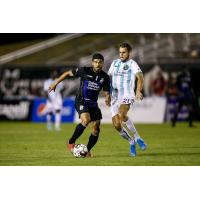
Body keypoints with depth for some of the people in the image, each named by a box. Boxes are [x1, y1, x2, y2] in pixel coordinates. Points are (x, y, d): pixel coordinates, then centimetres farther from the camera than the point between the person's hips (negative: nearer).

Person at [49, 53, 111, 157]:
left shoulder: (105, 77, -2)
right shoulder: (84, 71, -12)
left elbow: (106, 92, 1)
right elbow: (68, 73, -1)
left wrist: (107, 99, -23)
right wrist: (55, 83, 1)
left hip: (93, 104, 5)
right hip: (81, 102, -5)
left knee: (96, 128, 0)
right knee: (86, 120, -30)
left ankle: (87, 151, 21)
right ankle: (71, 143, -13)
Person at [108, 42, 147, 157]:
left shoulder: (132, 64, -2)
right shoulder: (115, 63, 17)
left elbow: (140, 77, -17)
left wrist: (139, 91, -34)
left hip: (127, 95, -5)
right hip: (115, 96, 6)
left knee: (122, 115, -33)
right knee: (117, 125, -7)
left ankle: (137, 138, -19)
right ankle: (131, 142, 16)